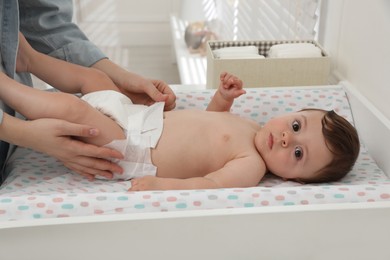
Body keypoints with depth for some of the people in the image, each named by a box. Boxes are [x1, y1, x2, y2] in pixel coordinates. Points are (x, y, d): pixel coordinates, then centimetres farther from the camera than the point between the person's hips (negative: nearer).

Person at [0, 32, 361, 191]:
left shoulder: (251, 165, -22)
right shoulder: (250, 126, 3)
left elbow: (209, 184, -33)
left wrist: (162, 185, -41)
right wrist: (224, 96, 5)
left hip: (129, 150, -8)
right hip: (138, 116, 8)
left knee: (69, 106, -22)